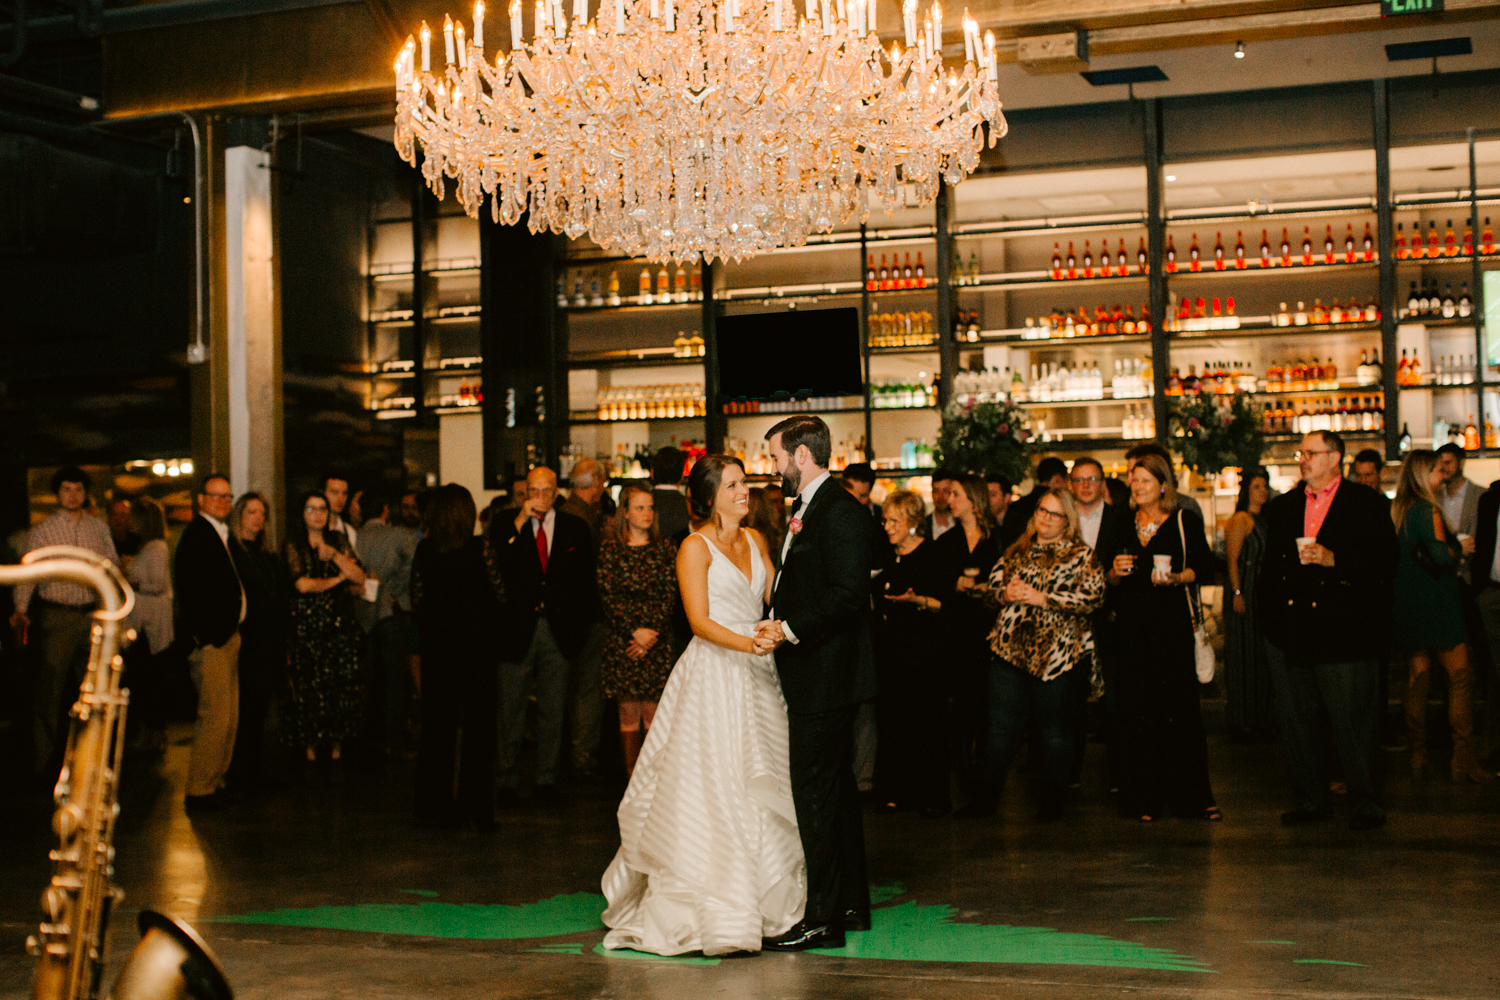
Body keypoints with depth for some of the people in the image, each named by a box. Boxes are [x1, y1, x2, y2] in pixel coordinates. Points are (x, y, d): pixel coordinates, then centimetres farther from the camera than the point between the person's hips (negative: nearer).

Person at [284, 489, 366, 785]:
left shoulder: (338, 540, 11)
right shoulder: (294, 544, 2)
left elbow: (359, 578, 1)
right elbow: (302, 584, -11)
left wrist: (333, 554, -8)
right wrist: (338, 579, -2)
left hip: (340, 627, 2)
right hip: (307, 628, -2)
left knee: (341, 691, -2)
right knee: (309, 692, -4)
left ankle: (336, 752, 9)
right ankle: (310, 753, 8)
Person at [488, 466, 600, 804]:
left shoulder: (575, 529, 7)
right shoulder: (505, 525, 2)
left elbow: (586, 580, 10)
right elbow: (496, 568, -14)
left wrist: (583, 622, 2)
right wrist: (520, 522, -18)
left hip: (558, 632, 2)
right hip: (517, 630, -1)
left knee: (552, 710, 8)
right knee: (511, 710, 4)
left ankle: (546, 780, 18)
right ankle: (507, 780, 14)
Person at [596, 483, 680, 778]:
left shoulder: (665, 548, 8)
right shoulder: (610, 548, 4)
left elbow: (670, 595, 2)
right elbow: (608, 596, -2)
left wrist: (651, 633, -9)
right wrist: (635, 631, -10)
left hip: (659, 640, 1)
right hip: (621, 640, -1)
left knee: (653, 711, -4)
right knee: (628, 712, 0)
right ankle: (631, 778, 6)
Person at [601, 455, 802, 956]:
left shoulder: (755, 540, 14)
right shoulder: (695, 547, -5)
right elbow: (700, 621, -13)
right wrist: (747, 643, -26)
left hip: (757, 674, 6)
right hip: (713, 676, -6)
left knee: (761, 788, 6)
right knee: (713, 788, -8)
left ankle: (762, 900, 14)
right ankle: (715, 912, -1)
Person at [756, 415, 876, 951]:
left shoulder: (839, 510, -15)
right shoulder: (805, 510, 17)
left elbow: (848, 594, -22)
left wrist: (789, 629, -20)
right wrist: (778, 625, 7)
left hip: (825, 674, -11)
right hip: (811, 675, 11)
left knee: (815, 789, -8)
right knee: (835, 786, 15)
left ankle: (822, 917, -2)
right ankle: (851, 903, 24)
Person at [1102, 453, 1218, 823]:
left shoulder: (1185, 523, 5)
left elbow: (1204, 565, 2)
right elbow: (1107, 577, 16)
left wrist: (1176, 577, -14)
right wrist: (1116, 572, -6)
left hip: (1172, 622, -3)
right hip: (1131, 623, 3)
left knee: (1180, 705, -5)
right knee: (1137, 709, 0)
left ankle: (1192, 796, 3)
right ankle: (1144, 797, 5)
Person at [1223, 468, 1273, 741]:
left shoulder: (1264, 520, 14)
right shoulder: (1241, 520, -10)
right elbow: (1232, 561, -14)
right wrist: (1237, 593, -20)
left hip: (1262, 595, 8)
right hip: (1244, 594, -8)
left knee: (1260, 657, 11)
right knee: (1243, 657, -3)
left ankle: (1259, 717, 18)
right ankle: (1241, 721, 2)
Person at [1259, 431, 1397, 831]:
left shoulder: (1366, 503, 1)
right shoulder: (1282, 507, 16)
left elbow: (1385, 561, -7)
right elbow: (1269, 567, 19)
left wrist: (1334, 559, -18)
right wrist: (1267, 615, 9)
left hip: (1344, 634, -5)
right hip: (1289, 636, 5)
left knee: (1352, 723, -1)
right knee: (1296, 722, 8)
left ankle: (1365, 804, 10)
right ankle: (1311, 800, 18)